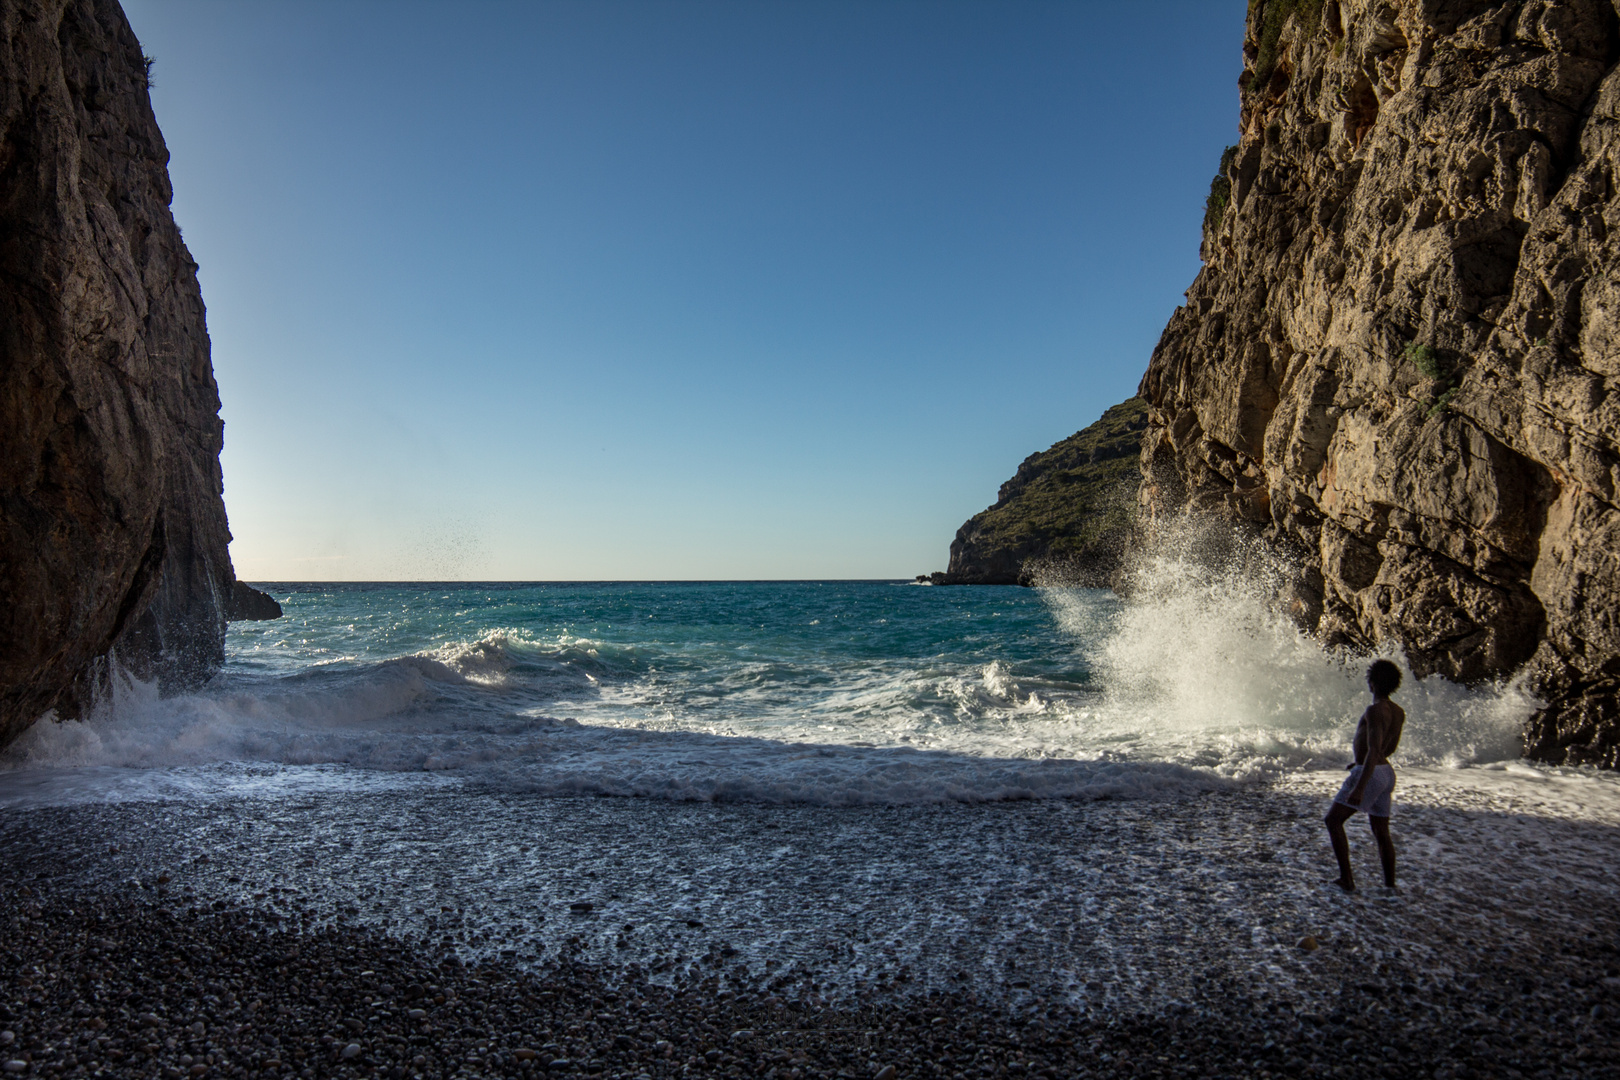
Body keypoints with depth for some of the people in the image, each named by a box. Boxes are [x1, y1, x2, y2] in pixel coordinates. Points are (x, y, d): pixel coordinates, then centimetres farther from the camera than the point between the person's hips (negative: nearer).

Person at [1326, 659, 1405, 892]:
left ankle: (1346, 879, -4)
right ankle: (1390, 885, 18)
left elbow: (1374, 751, -27)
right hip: (1387, 773, 9)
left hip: (1370, 774, -9)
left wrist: (1359, 788, -29)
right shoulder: (1399, 712, 8)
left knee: (1333, 820, -2)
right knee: (1381, 833, 15)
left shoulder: (1375, 710, -20)